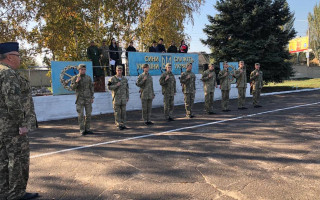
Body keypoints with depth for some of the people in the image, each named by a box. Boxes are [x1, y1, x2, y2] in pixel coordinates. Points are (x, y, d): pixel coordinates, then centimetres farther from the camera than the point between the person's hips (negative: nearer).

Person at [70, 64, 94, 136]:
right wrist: (76, 81, -24)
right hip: (80, 99, -2)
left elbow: (91, 88, 8)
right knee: (81, 115, -3)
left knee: (88, 114, 3)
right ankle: (82, 130, 5)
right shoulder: (74, 78, -1)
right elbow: (72, 88, -9)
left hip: (88, 99, 3)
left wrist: (92, 98, 1)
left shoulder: (88, 78, 6)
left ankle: (87, 129, 14)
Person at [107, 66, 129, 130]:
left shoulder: (125, 79, 9)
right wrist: (116, 85, -19)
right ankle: (118, 125, 6)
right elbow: (109, 87, -8)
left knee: (123, 111, 5)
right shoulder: (112, 79, -3)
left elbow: (127, 88, 12)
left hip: (123, 98, 4)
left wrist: (127, 97, 8)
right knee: (117, 112, 0)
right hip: (116, 98, -3)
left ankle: (123, 124, 13)